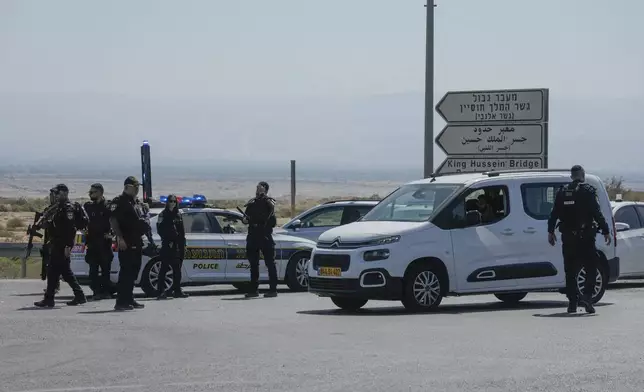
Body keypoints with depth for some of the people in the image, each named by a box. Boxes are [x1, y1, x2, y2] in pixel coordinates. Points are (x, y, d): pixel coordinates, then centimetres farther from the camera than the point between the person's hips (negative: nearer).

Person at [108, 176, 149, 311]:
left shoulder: (138, 203, 20)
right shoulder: (118, 202, -7)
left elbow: (144, 220, 29)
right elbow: (113, 220, -15)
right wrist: (120, 238, -23)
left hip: (137, 242, 9)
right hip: (126, 243, -9)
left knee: (133, 271, 11)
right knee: (126, 272, -12)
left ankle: (129, 299, 19)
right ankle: (121, 302, -12)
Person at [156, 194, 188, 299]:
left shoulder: (178, 214, 16)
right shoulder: (163, 215, -1)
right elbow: (160, 230, -7)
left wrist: (183, 244, 11)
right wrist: (168, 241, -13)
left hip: (178, 245, 6)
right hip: (167, 245, -6)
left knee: (177, 268, 8)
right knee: (164, 268, -7)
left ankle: (177, 291, 14)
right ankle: (161, 291, -9)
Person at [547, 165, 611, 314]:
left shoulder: (562, 192, 8)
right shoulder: (588, 191, -5)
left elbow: (554, 214, 10)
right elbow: (597, 214, -10)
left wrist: (550, 232, 18)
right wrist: (606, 232, -7)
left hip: (568, 238, 4)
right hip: (585, 237, -4)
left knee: (570, 271, 10)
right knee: (591, 268, 2)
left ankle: (572, 303, 10)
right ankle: (587, 296, -15)